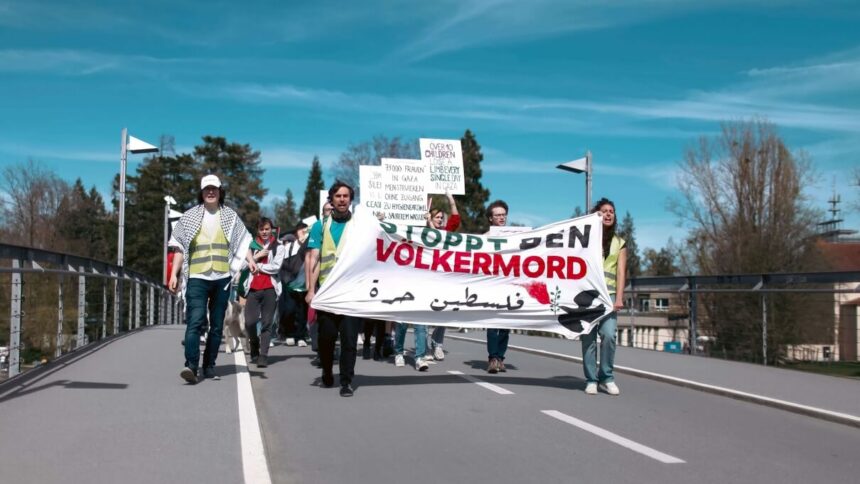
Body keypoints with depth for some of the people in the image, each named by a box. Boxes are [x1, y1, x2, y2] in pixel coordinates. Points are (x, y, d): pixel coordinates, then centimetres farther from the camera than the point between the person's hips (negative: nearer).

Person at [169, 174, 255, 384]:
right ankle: (191, 365, -22)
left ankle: (209, 366, 15)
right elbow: (180, 248, 7)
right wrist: (174, 274, 0)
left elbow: (242, 243, 5)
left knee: (217, 325, 6)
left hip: (222, 278, 2)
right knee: (195, 321, -16)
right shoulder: (190, 216, 7)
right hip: (197, 278, -2)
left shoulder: (230, 216, 10)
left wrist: (250, 261, -14)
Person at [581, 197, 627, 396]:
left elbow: (621, 272, 7)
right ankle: (591, 380, 2)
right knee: (588, 338, -5)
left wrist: (619, 297, -6)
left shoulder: (619, 243, 16)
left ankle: (606, 378, -1)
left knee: (608, 335, -14)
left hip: (609, 295, 1)